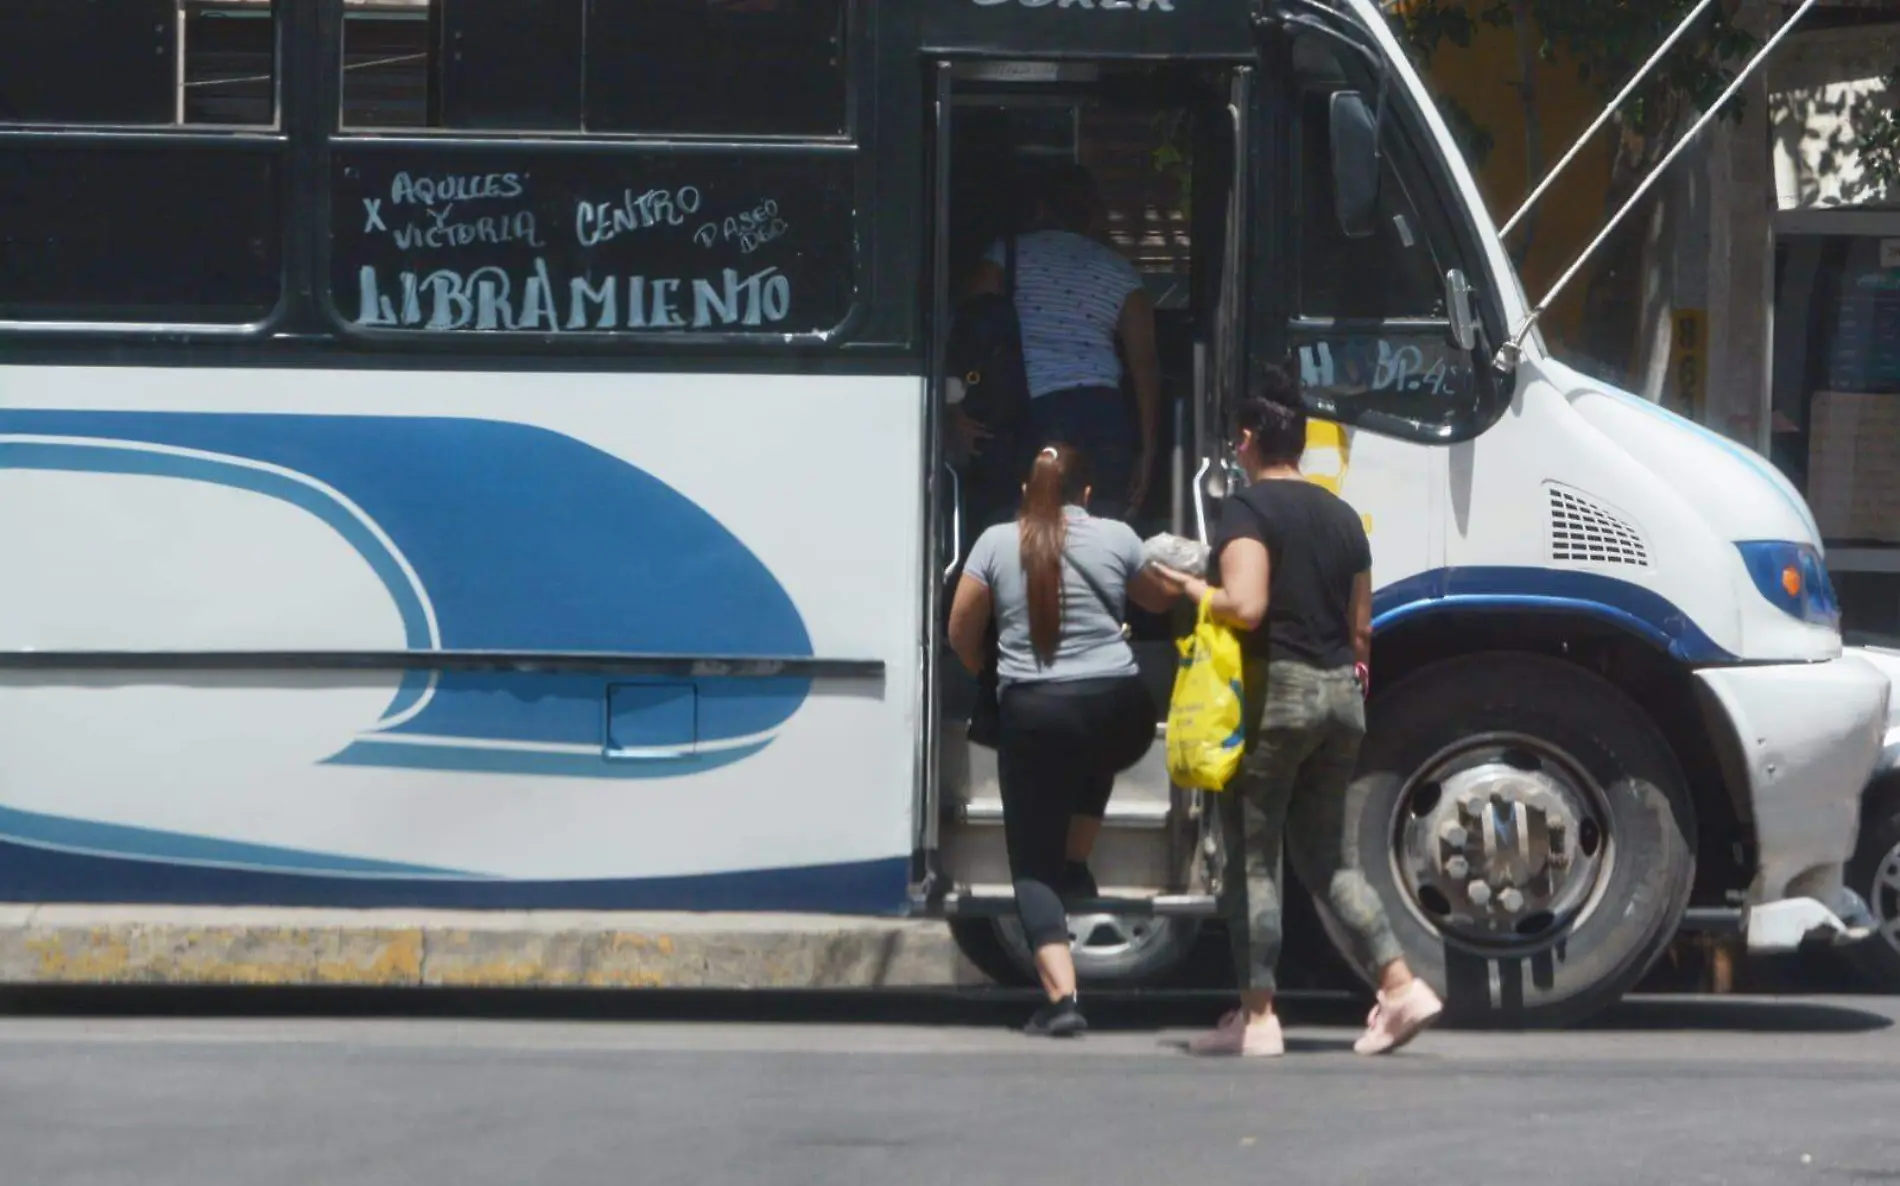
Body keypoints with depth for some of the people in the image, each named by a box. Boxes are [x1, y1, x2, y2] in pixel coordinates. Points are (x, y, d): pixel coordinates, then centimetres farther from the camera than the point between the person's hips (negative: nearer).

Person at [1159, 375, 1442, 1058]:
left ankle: (1256, 1016, -1)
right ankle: (1400, 986, 3)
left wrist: (1193, 590, -4)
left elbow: (1246, 606, -21)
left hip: (1274, 691, -7)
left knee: (1252, 859, 0)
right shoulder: (1341, 516, 13)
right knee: (1328, 855, 15)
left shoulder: (1248, 508, -9)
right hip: (1340, 695, 7)